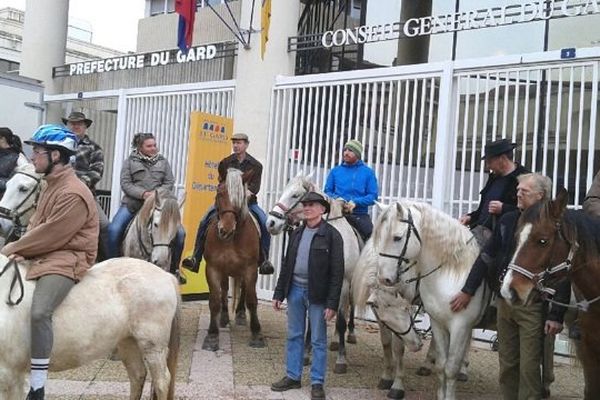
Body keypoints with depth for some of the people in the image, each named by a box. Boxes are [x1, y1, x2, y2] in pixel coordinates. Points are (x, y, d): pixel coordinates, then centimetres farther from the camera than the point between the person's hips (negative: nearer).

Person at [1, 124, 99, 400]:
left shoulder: (72, 194, -19)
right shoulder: (51, 185, 14)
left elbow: (50, 235, -21)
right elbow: (36, 224, 15)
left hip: (65, 260, -11)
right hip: (44, 256, 11)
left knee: (39, 313, -30)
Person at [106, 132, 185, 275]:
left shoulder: (163, 161, 13)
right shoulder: (130, 161, 7)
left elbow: (169, 182, 7)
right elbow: (125, 183, -1)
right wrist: (143, 194, -17)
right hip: (133, 203, -1)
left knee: (179, 232, -13)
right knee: (114, 230, -21)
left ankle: (173, 268, 4)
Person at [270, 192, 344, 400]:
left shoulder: (332, 235, -8)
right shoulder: (297, 233, 9)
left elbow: (337, 272, -11)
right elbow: (286, 264, 13)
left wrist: (332, 304, -16)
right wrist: (278, 294, 10)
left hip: (317, 293, -5)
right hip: (295, 289, 5)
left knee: (318, 340, 5)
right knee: (294, 336, 13)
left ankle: (317, 383, 15)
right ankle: (293, 376, 26)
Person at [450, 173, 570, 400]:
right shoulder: (507, 221, 6)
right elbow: (486, 257, 10)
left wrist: (556, 315, -14)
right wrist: (468, 291, 9)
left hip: (533, 307, -5)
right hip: (505, 302, 5)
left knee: (529, 366, 2)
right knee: (507, 363, 14)